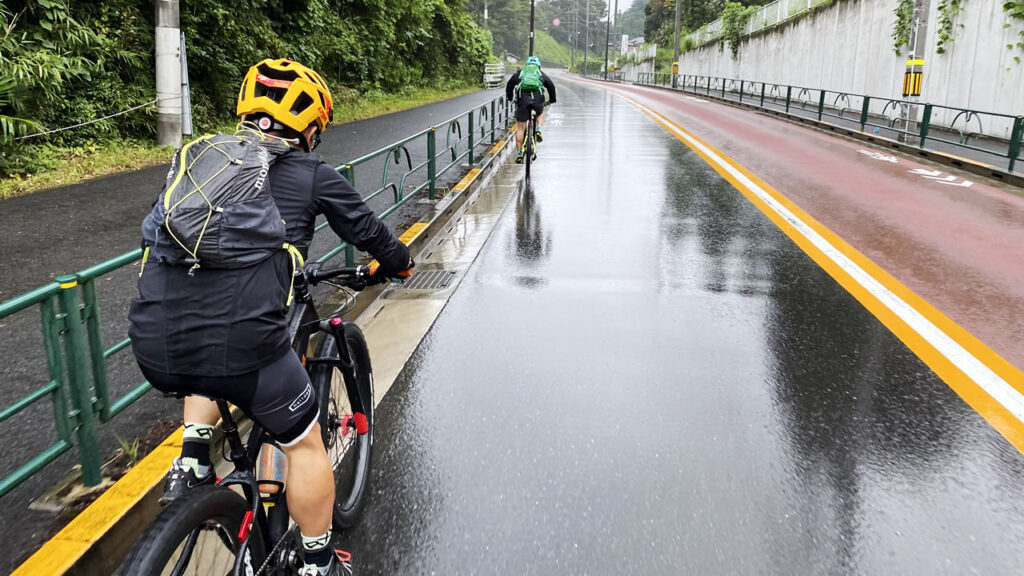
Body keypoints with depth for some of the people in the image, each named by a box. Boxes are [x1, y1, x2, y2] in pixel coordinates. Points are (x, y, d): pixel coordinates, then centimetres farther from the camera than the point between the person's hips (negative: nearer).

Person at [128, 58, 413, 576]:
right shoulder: (311, 174, 7)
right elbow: (366, 230, 19)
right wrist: (398, 263, 40)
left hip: (152, 346, 5)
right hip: (239, 344, -4)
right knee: (304, 443, 20)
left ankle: (191, 462, 27)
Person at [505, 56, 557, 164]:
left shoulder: (520, 72, 23)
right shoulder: (541, 73, 23)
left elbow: (510, 84, 16)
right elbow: (551, 85, 19)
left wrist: (509, 97, 30)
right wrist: (551, 100, 31)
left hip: (522, 99, 0)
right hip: (537, 98, 0)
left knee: (520, 129, 6)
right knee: (540, 113, 36)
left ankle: (519, 155, 6)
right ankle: (538, 131, 11)